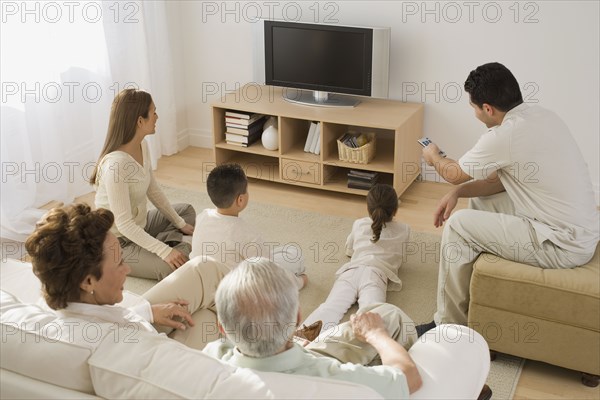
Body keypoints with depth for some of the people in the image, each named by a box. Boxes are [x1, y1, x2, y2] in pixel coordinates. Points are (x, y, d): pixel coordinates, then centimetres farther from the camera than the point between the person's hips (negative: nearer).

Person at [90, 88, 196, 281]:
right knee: (177, 266, -28)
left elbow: (153, 190, 9)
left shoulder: (142, 146, -4)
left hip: (139, 225, 9)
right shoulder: (116, 164, -31)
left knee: (186, 210, 23)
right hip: (118, 243, -9)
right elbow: (123, 224, -30)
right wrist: (164, 251, -32)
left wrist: (180, 223, 9)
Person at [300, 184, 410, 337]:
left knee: (331, 305, -23)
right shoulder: (403, 230, 28)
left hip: (351, 270, 2)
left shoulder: (359, 224, 32)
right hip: (376, 273, -2)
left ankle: (308, 331, -53)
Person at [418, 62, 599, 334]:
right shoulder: (540, 115, 5)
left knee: (458, 225, -7)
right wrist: (457, 193, 3)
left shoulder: (504, 135, -21)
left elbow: (455, 174, -3)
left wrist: (434, 157, 18)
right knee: (479, 199, 18)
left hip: (564, 246, -9)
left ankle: (449, 325, 5)